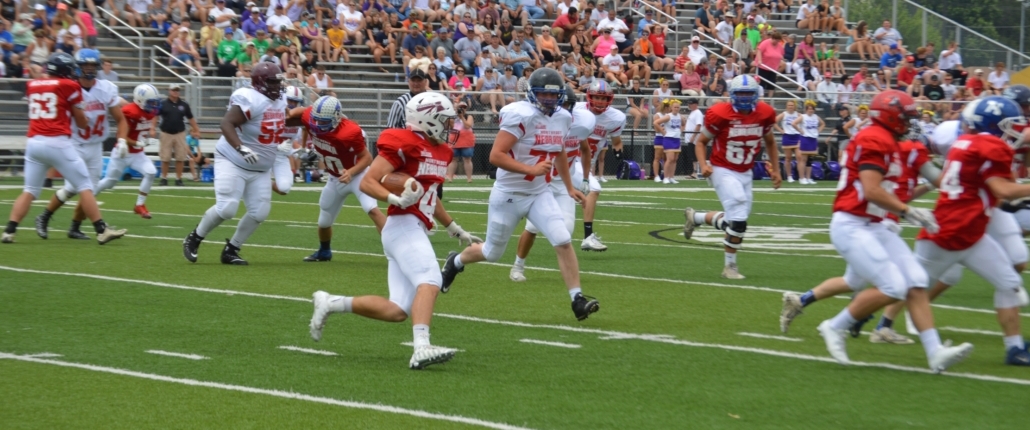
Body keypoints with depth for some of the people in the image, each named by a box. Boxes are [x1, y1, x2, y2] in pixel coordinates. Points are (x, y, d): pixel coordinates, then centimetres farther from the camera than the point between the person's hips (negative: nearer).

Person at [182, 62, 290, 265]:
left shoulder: (279, 101, 5)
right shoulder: (250, 100, -23)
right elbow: (227, 123, -30)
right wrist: (241, 148, -42)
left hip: (260, 170, 8)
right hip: (233, 163, -8)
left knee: (259, 212, -1)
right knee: (226, 209, -16)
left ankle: (231, 250, 15)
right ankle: (194, 239, 8)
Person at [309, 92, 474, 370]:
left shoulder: (440, 151, 18)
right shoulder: (405, 144, -9)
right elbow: (367, 183, -12)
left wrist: (456, 230, 34)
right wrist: (396, 199, -28)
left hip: (416, 232, 9)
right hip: (404, 225, -9)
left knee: (397, 311, 1)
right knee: (430, 281, -28)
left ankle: (330, 303, 12)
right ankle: (421, 349, -41)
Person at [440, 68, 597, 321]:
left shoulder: (562, 118, 2)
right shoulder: (521, 116, -22)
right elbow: (495, 156, -26)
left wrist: (569, 187, 23)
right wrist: (531, 169, -33)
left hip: (539, 194, 5)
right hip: (509, 195, -5)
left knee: (563, 241, -15)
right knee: (492, 253, 12)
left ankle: (577, 299, -12)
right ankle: (455, 262, 43)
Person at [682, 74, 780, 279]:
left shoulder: (765, 114, -4)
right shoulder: (720, 114, -18)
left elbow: (770, 142, 14)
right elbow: (701, 141, -6)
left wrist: (776, 169, 10)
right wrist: (703, 165, -22)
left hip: (745, 173, 6)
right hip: (723, 171, -6)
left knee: (735, 220, 10)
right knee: (738, 220, -16)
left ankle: (695, 217, 35)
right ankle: (730, 266, 4)